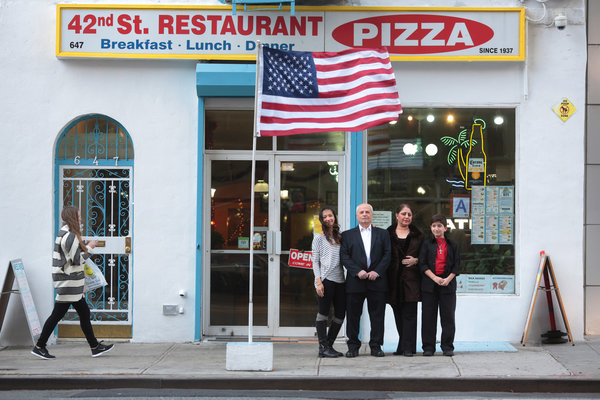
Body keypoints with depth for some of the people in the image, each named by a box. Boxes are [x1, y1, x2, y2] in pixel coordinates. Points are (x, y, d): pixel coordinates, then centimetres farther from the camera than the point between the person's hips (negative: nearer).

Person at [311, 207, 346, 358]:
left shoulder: (340, 237, 17)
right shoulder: (319, 238, 3)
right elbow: (315, 262, 0)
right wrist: (318, 282, -11)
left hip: (340, 280, 6)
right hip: (326, 280, -5)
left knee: (340, 314, 4)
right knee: (323, 313, -4)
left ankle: (329, 345, 14)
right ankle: (323, 347, 1)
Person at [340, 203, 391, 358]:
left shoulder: (382, 234, 13)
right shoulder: (347, 235, 11)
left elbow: (387, 254, 4)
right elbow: (344, 256, 1)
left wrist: (377, 271, -9)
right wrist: (357, 271, -12)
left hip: (377, 280, 0)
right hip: (355, 281, 0)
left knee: (377, 315, 2)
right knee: (353, 315, 2)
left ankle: (376, 346, 11)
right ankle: (353, 346, 11)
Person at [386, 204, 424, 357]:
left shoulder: (417, 235, 10)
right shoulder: (388, 233, 7)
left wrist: (416, 260, -8)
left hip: (411, 278, -1)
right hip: (394, 279, 1)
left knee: (409, 313, -6)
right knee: (398, 314, 6)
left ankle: (408, 347, -6)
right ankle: (402, 346, 16)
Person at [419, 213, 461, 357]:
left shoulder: (452, 245, 10)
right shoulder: (427, 244, 8)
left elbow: (457, 265, 6)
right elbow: (422, 264, 0)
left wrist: (448, 279, -10)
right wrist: (434, 277, -12)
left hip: (448, 284, 0)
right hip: (429, 284, 0)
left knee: (448, 316, 1)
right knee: (428, 316, 1)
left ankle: (447, 347, 8)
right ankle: (428, 347, 7)